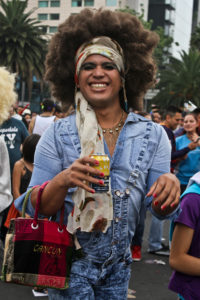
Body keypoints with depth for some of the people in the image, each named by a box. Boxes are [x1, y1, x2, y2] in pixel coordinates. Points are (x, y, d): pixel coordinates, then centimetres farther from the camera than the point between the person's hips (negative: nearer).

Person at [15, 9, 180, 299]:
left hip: (119, 265, 3)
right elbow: (35, 208, -9)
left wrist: (169, 189, -25)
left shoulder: (152, 135, -4)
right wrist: (62, 181, -29)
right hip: (69, 261, -2)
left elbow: (161, 210, -2)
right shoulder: (58, 134, -9)